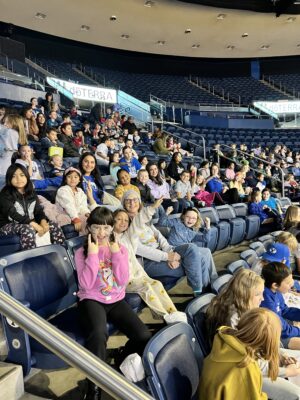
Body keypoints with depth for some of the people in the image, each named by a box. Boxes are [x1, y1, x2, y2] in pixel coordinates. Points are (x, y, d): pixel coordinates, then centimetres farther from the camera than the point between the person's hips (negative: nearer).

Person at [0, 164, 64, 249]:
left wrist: (43, 222, -24)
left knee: (53, 226, -13)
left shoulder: (31, 192, 8)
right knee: (28, 229, -37)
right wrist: (35, 225, -33)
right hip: (9, 225, -6)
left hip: (30, 223, 6)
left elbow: (39, 210, 1)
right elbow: (13, 215, -23)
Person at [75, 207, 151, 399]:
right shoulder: (82, 252, -3)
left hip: (116, 301, 3)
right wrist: (92, 255, -19)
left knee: (144, 336, -18)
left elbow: (123, 281, -8)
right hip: (92, 301, -3)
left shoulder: (121, 248, 4)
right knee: (99, 334, -37)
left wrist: (116, 253, -15)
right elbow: (86, 285, -15)